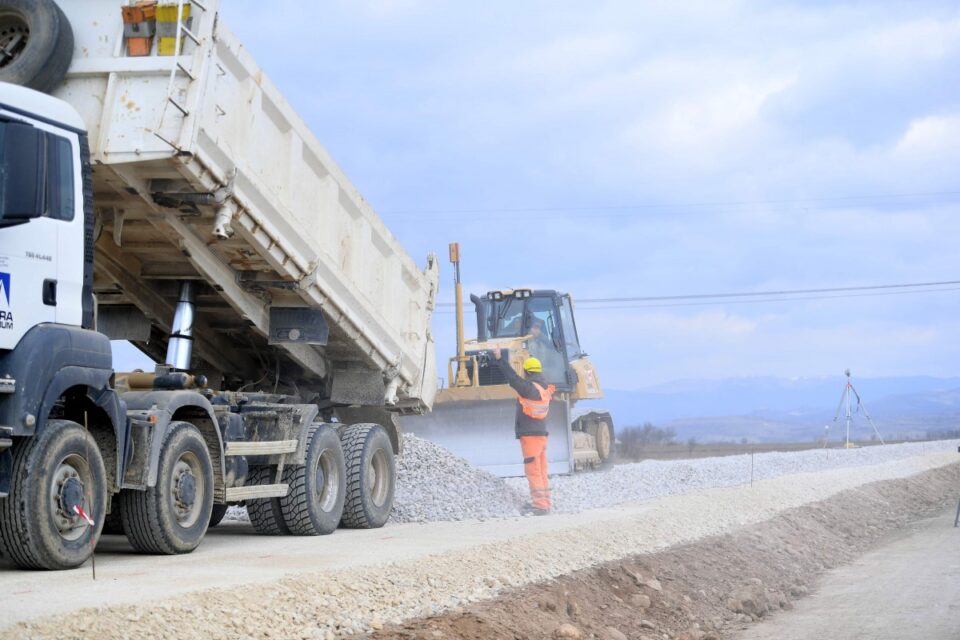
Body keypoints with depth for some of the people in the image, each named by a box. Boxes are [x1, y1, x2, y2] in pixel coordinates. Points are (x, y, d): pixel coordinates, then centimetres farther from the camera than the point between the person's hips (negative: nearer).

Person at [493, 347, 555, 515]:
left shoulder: (529, 387, -15)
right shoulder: (544, 388, 10)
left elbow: (513, 378, -21)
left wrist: (499, 359, -20)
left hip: (529, 435, -9)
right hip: (541, 433, 9)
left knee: (533, 471, -8)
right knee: (541, 471, 14)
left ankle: (540, 505, -12)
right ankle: (544, 503, 18)